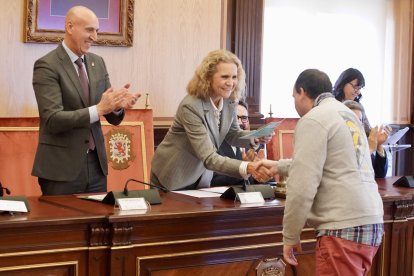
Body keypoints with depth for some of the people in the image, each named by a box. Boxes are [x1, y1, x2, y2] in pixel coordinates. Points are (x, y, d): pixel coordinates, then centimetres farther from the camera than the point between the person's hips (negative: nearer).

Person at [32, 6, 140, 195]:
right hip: (61, 167, -6)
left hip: (96, 164, 6)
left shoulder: (98, 63, 9)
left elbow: (113, 118, 8)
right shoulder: (47, 65, -10)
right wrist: (98, 109, -28)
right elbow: (53, 120, -19)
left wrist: (118, 105, -15)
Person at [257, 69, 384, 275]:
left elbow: (302, 187, -13)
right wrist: (279, 166, 45)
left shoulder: (313, 119, -6)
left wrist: (290, 237, -5)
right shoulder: (347, 114, 20)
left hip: (344, 228, -9)